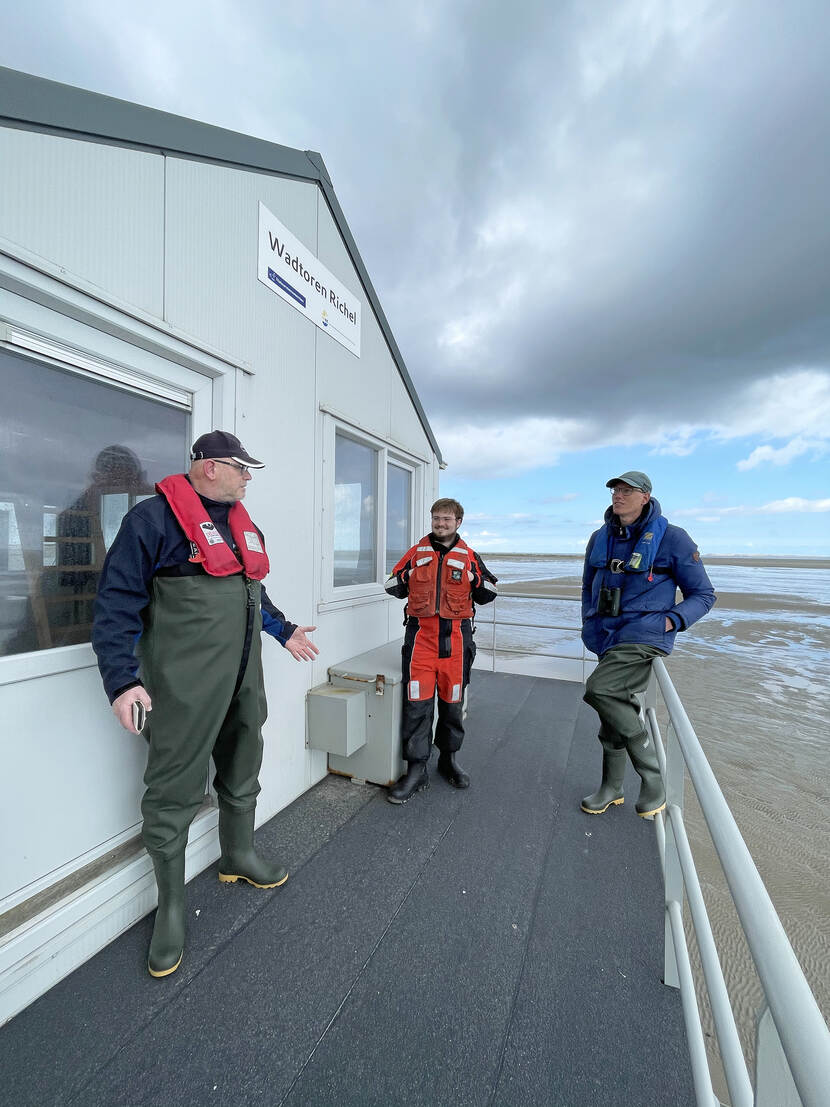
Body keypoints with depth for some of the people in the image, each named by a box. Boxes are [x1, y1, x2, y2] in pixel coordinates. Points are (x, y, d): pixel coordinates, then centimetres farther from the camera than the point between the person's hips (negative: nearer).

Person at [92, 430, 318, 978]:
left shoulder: (245, 524, 14)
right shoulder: (154, 517, -10)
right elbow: (117, 602, -12)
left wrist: (285, 630, 23)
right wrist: (122, 680, -19)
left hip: (243, 676, 8)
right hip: (184, 683, -7)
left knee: (241, 773, 22)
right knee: (174, 791, 7)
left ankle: (239, 855, 45)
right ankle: (172, 904, 30)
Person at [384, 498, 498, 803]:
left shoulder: (469, 556, 8)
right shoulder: (416, 553, 7)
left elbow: (488, 595, 12)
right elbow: (394, 587, 13)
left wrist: (477, 580, -4)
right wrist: (403, 581, -3)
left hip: (456, 636, 1)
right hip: (420, 633, -1)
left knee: (452, 701, 12)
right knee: (417, 702, -2)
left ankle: (448, 759, 34)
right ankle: (416, 770, 13)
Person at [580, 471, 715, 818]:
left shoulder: (671, 538, -6)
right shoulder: (600, 538, 9)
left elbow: (704, 594, -1)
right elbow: (588, 586, 22)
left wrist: (671, 621, -16)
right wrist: (590, 623, 12)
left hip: (643, 635, -6)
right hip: (608, 638, 6)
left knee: (598, 690, -24)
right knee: (617, 709, 14)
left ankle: (653, 779, -3)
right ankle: (612, 788, 32)